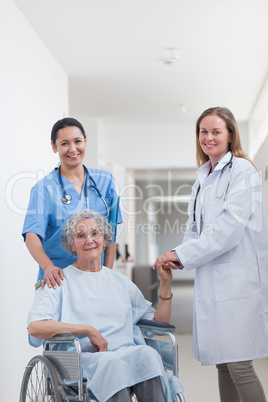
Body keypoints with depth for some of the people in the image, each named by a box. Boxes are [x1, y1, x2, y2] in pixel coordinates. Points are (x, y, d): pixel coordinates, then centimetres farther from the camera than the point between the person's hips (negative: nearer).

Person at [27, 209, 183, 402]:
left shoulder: (120, 282, 24)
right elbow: (35, 327, -7)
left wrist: (166, 284, 12)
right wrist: (88, 330, -11)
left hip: (128, 354, 4)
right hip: (85, 357, -4)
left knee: (148, 354, -32)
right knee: (113, 363, -38)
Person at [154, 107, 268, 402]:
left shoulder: (242, 170, -6)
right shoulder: (202, 178, 18)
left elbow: (229, 227, -15)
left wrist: (182, 255, -12)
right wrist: (179, 257, -1)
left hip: (238, 276, -8)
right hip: (210, 277, 8)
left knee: (239, 366, -9)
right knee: (223, 365, 11)